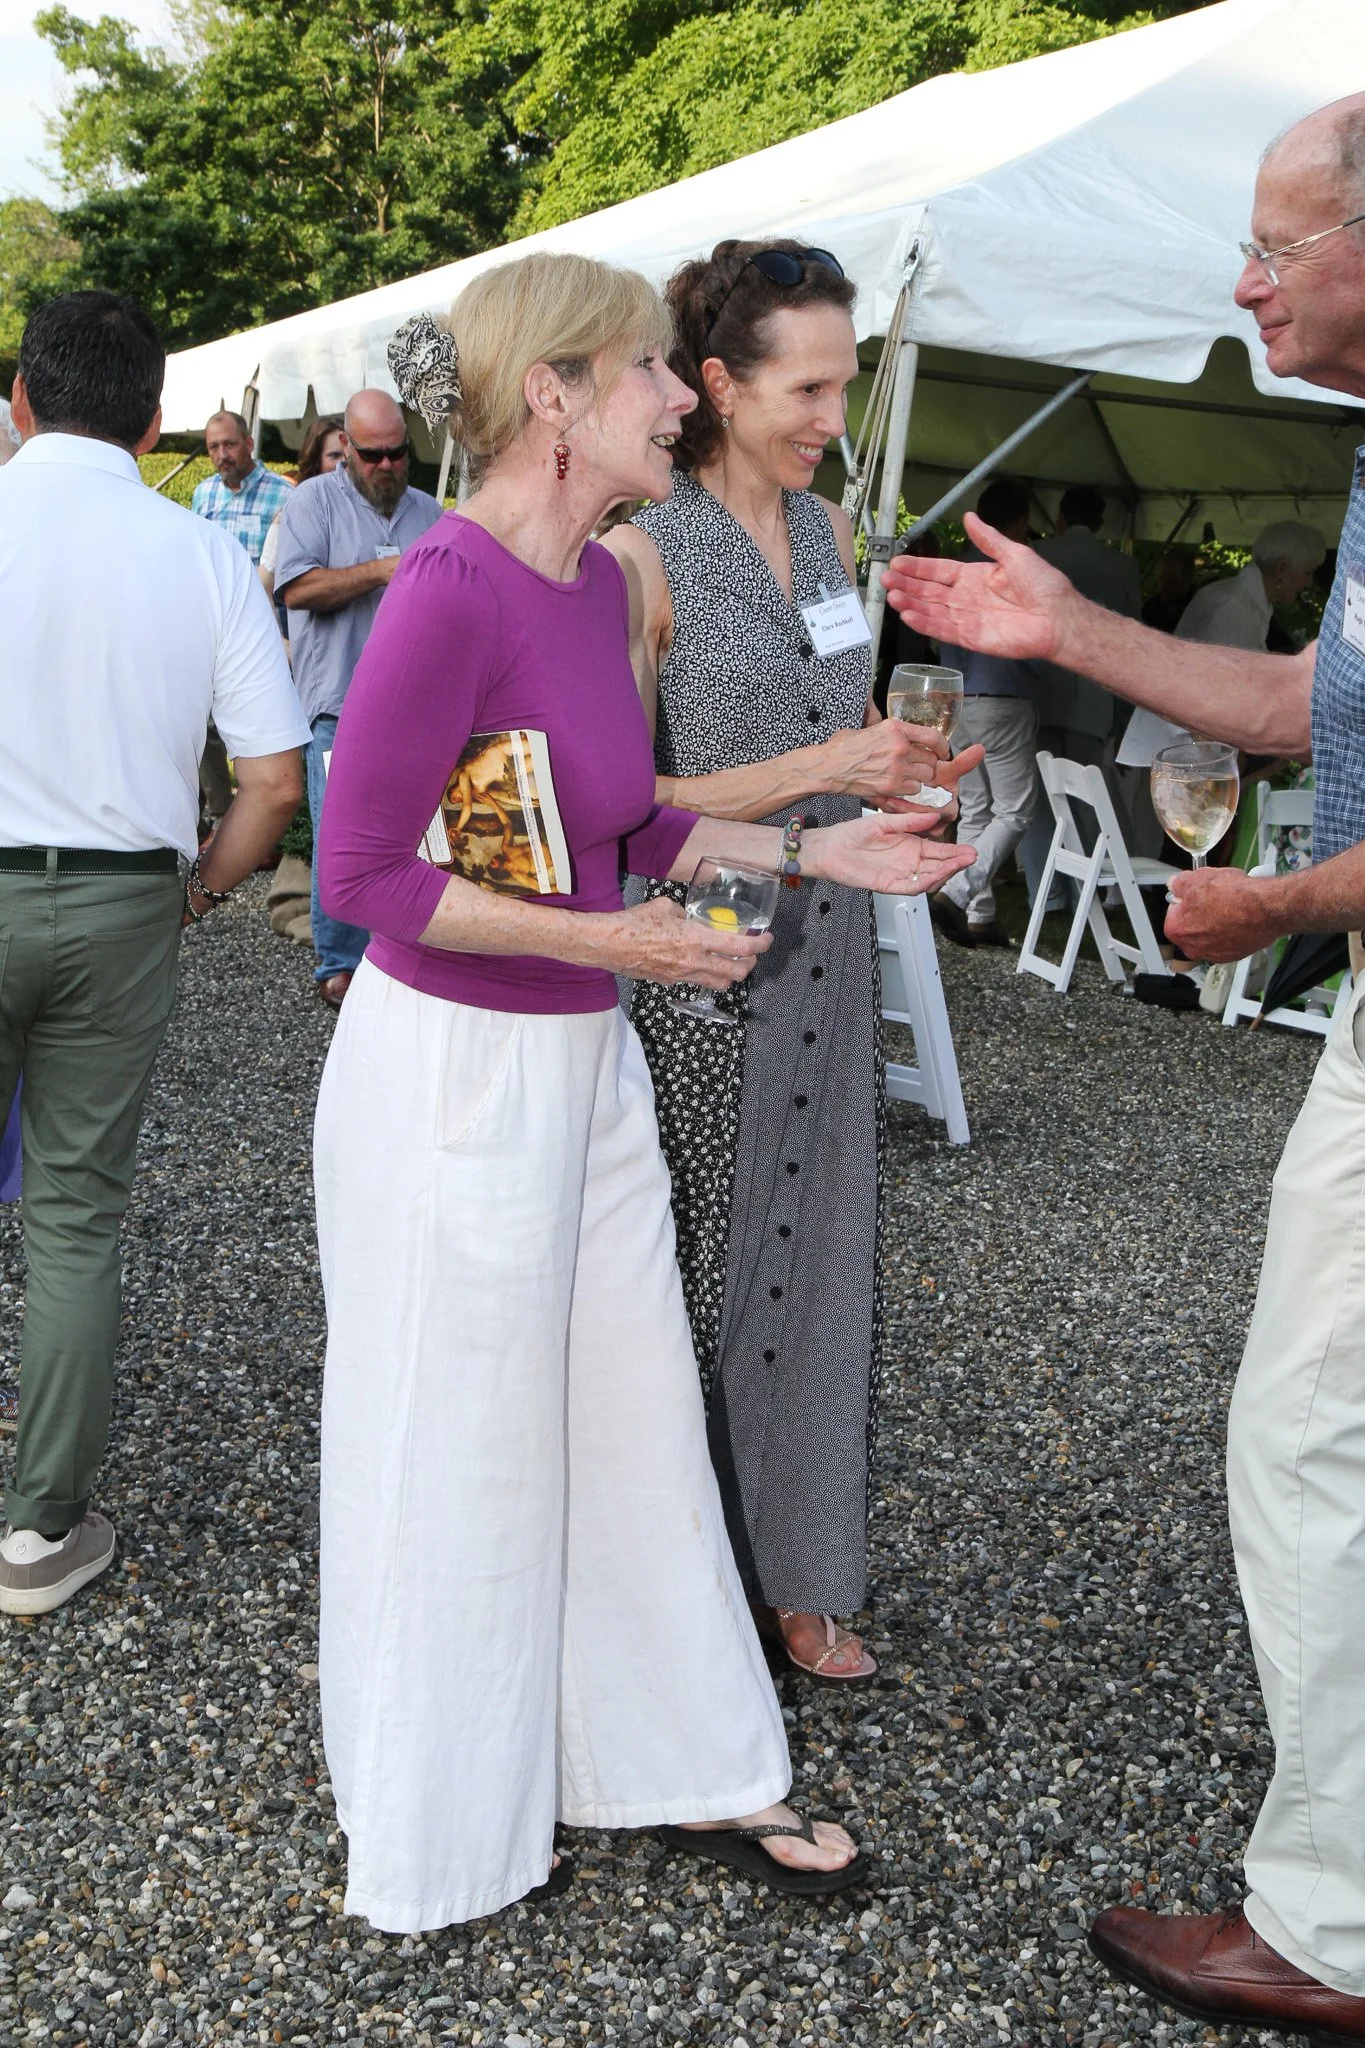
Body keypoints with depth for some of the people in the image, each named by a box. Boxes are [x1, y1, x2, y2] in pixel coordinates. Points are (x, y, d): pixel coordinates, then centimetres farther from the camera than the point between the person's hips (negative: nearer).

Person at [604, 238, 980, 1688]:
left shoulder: (827, 530, 10)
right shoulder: (642, 553, -12)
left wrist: (893, 768, 0)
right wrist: (816, 769, -19)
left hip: (822, 941, 7)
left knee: (811, 1256, 13)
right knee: (694, 1267, 5)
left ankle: (792, 1573, 30)